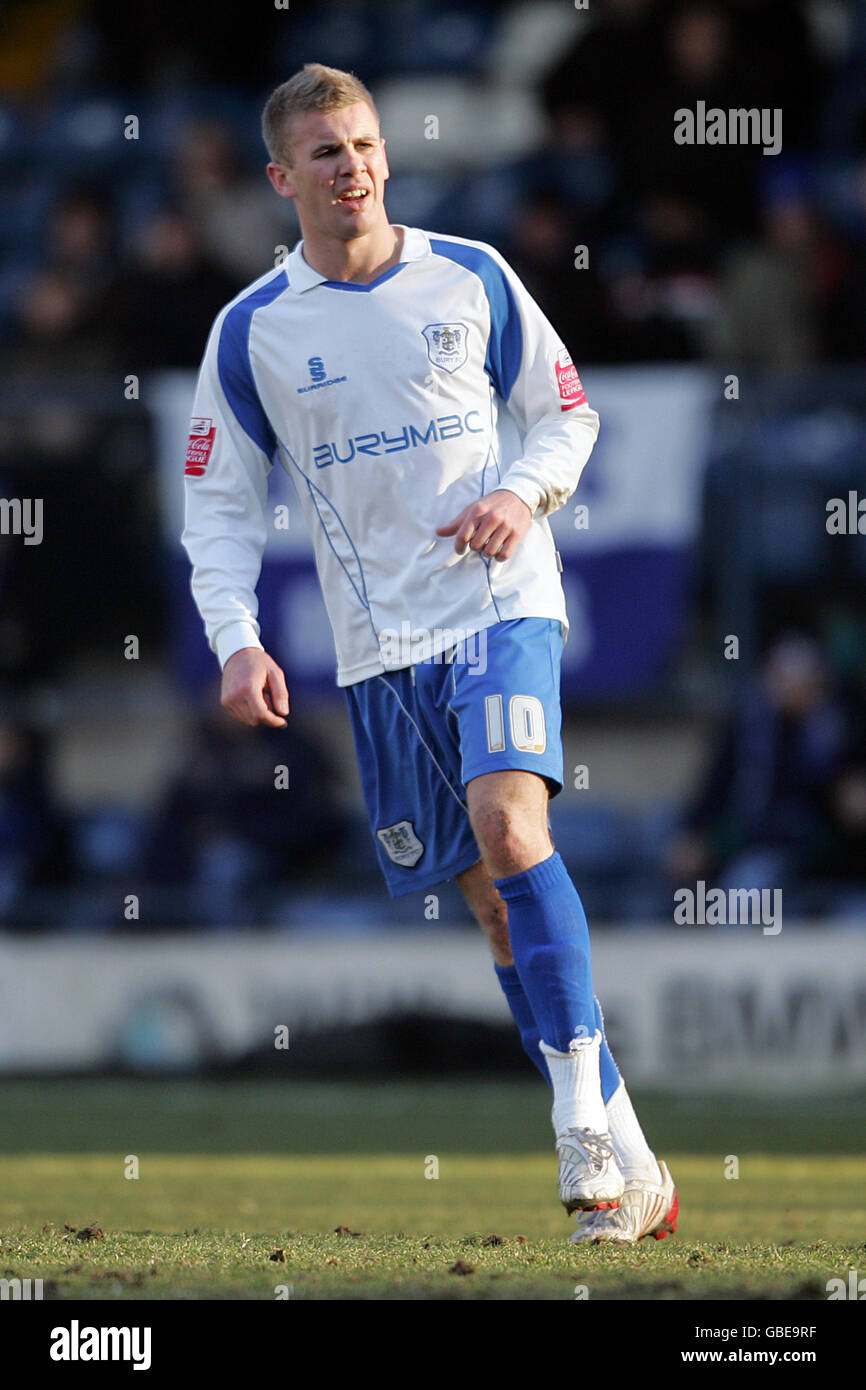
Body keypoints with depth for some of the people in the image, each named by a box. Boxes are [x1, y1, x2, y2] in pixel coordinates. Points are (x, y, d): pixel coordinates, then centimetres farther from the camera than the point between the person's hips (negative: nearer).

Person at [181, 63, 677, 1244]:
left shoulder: (470, 279, 2)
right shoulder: (253, 330, 2)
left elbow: (566, 413, 11)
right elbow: (221, 502, 7)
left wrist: (523, 491, -10)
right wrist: (236, 638, -7)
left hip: (502, 603, -2)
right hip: (380, 645, 2)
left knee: (509, 825, -25)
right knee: (492, 899, 4)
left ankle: (591, 1126, -24)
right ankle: (625, 1167, 10)